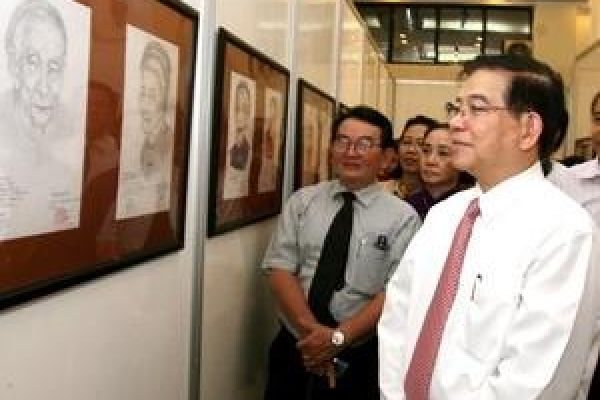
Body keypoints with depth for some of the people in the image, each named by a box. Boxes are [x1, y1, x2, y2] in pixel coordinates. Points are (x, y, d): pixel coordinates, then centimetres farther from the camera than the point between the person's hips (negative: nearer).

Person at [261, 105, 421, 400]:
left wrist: (339, 336, -20)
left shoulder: (402, 217, -4)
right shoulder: (302, 201, 2)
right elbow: (279, 270, -4)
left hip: (360, 359, -2)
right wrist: (310, 329, -18)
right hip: (293, 347, 2)